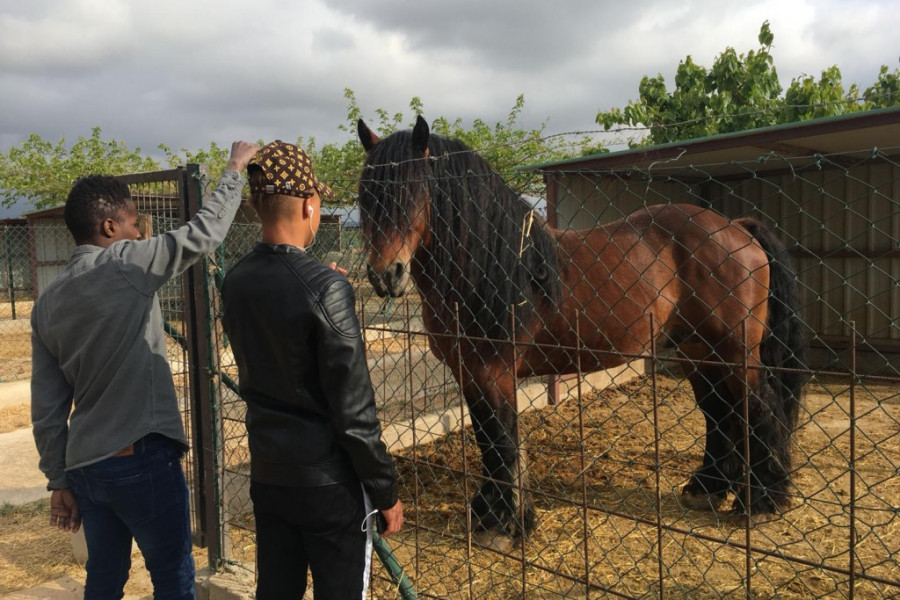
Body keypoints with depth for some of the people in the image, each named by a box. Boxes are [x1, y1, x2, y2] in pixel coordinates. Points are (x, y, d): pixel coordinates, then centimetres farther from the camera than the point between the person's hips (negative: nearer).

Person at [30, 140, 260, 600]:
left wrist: (59, 479, 15)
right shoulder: (126, 265, -11)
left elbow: (47, 408, 9)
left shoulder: (47, 302, 9)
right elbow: (205, 233, -6)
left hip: (85, 466, 7)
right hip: (142, 459, -7)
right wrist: (235, 168, 7)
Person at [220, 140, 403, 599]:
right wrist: (386, 492, -8)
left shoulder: (235, 282, -1)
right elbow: (354, 409, -20)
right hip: (328, 481, -6)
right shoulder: (325, 287, -21)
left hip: (266, 475, 7)